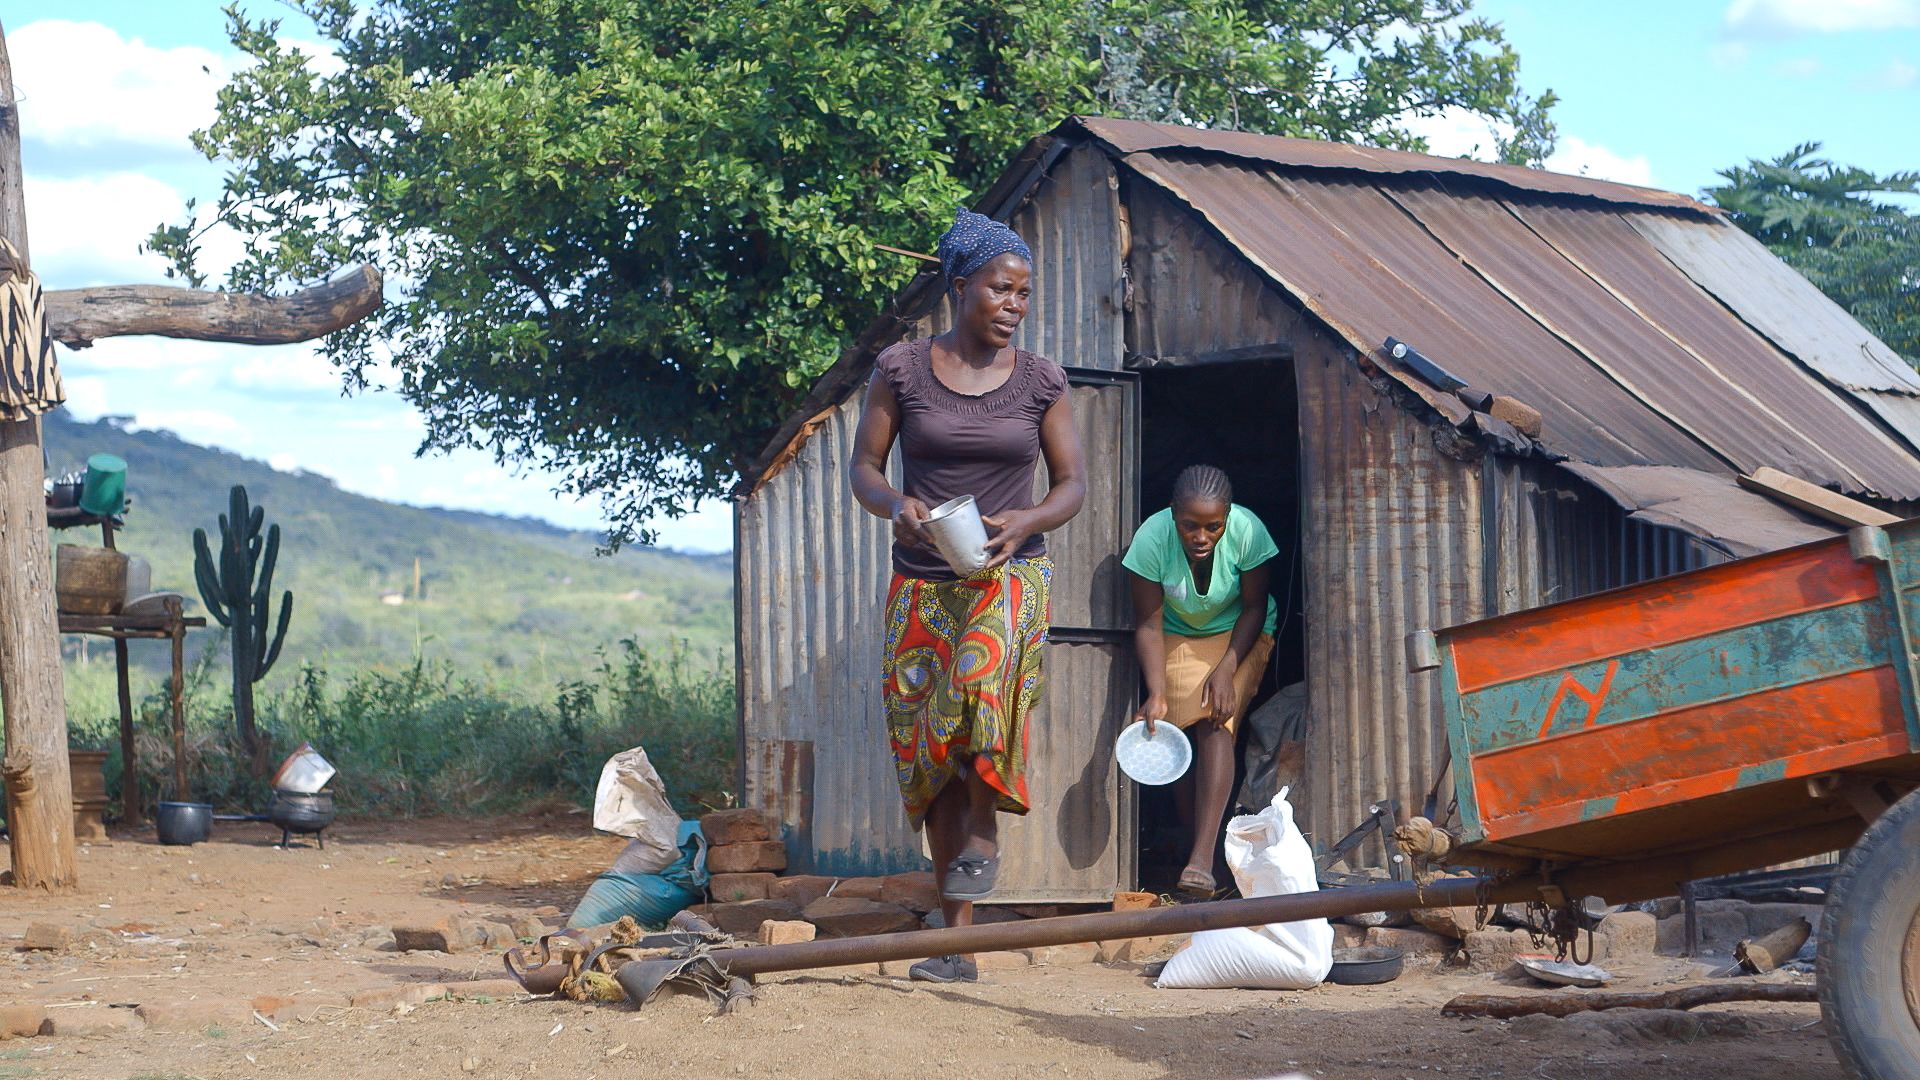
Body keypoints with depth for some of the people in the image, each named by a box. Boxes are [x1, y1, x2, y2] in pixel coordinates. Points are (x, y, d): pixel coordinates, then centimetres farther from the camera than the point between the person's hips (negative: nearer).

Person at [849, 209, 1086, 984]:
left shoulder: (1040, 382, 3)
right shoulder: (901, 370, 1)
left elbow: (1073, 484, 7)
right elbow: (863, 470, 4)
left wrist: (1024, 523, -14)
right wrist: (896, 505, -18)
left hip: (1009, 576, -1)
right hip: (922, 584, 1)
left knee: (982, 689, -33)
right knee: (929, 762, 1)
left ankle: (982, 833, -11)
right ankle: (959, 945, 10)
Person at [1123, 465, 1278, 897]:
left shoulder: (1247, 531, -28)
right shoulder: (1152, 538, -27)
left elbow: (1254, 608, -15)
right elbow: (1149, 625, -22)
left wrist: (1226, 670, -26)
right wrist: (1156, 694, -33)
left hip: (1239, 635, -1)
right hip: (1177, 638, 2)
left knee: (1217, 724, -20)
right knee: (1179, 732, -16)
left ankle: (1202, 857, -28)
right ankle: (1190, 841, -4)